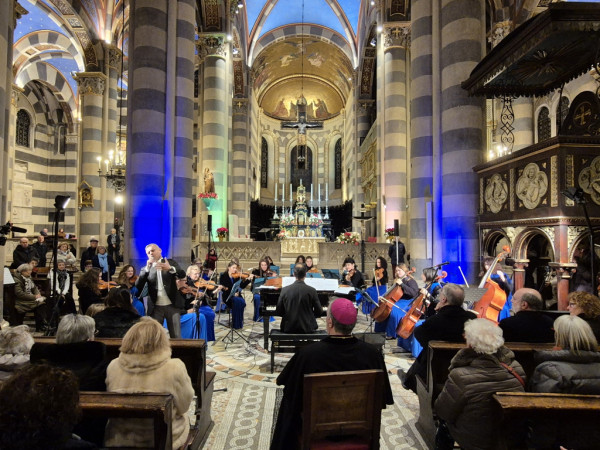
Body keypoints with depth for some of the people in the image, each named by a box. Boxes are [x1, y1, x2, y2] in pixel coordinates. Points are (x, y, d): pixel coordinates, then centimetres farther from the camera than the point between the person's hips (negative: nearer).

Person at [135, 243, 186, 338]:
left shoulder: (171, 263, 6)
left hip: (172, 305, -2)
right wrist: (147, 269, -16)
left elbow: (182, 275, -12)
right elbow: (138, 286, -5)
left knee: (176, 336, -1)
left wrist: (170, 268, -31)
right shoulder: (146, 269, 10)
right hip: (155, 307, 2)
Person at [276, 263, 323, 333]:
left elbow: (278, 312, -2)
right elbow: (318, 312, -6)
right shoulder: (312, 291, -12)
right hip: (307, 328, -1)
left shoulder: (285, 290, -8)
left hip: (288, 328, 1)